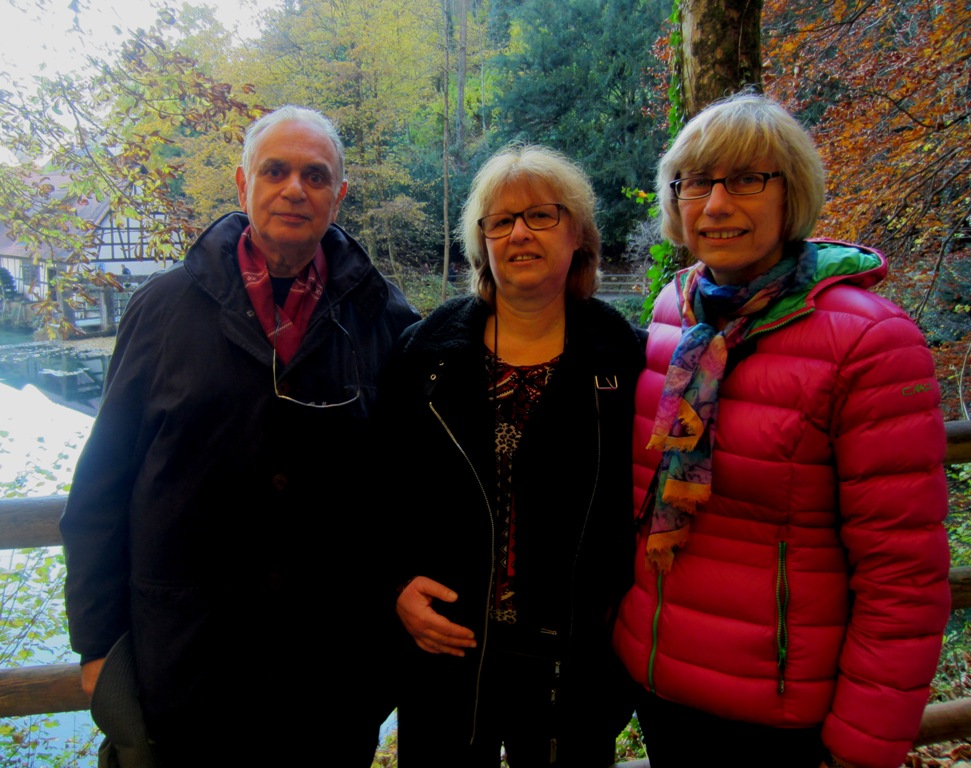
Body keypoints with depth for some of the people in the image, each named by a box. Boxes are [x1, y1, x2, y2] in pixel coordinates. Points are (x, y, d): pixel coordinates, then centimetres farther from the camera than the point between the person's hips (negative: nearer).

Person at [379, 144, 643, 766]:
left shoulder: (625, 358, -5)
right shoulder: (427, 350, -1)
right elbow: (381, 487, 4)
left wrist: (622, 600, -6)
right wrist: (397, 587, -6)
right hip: (444, 654, 1)